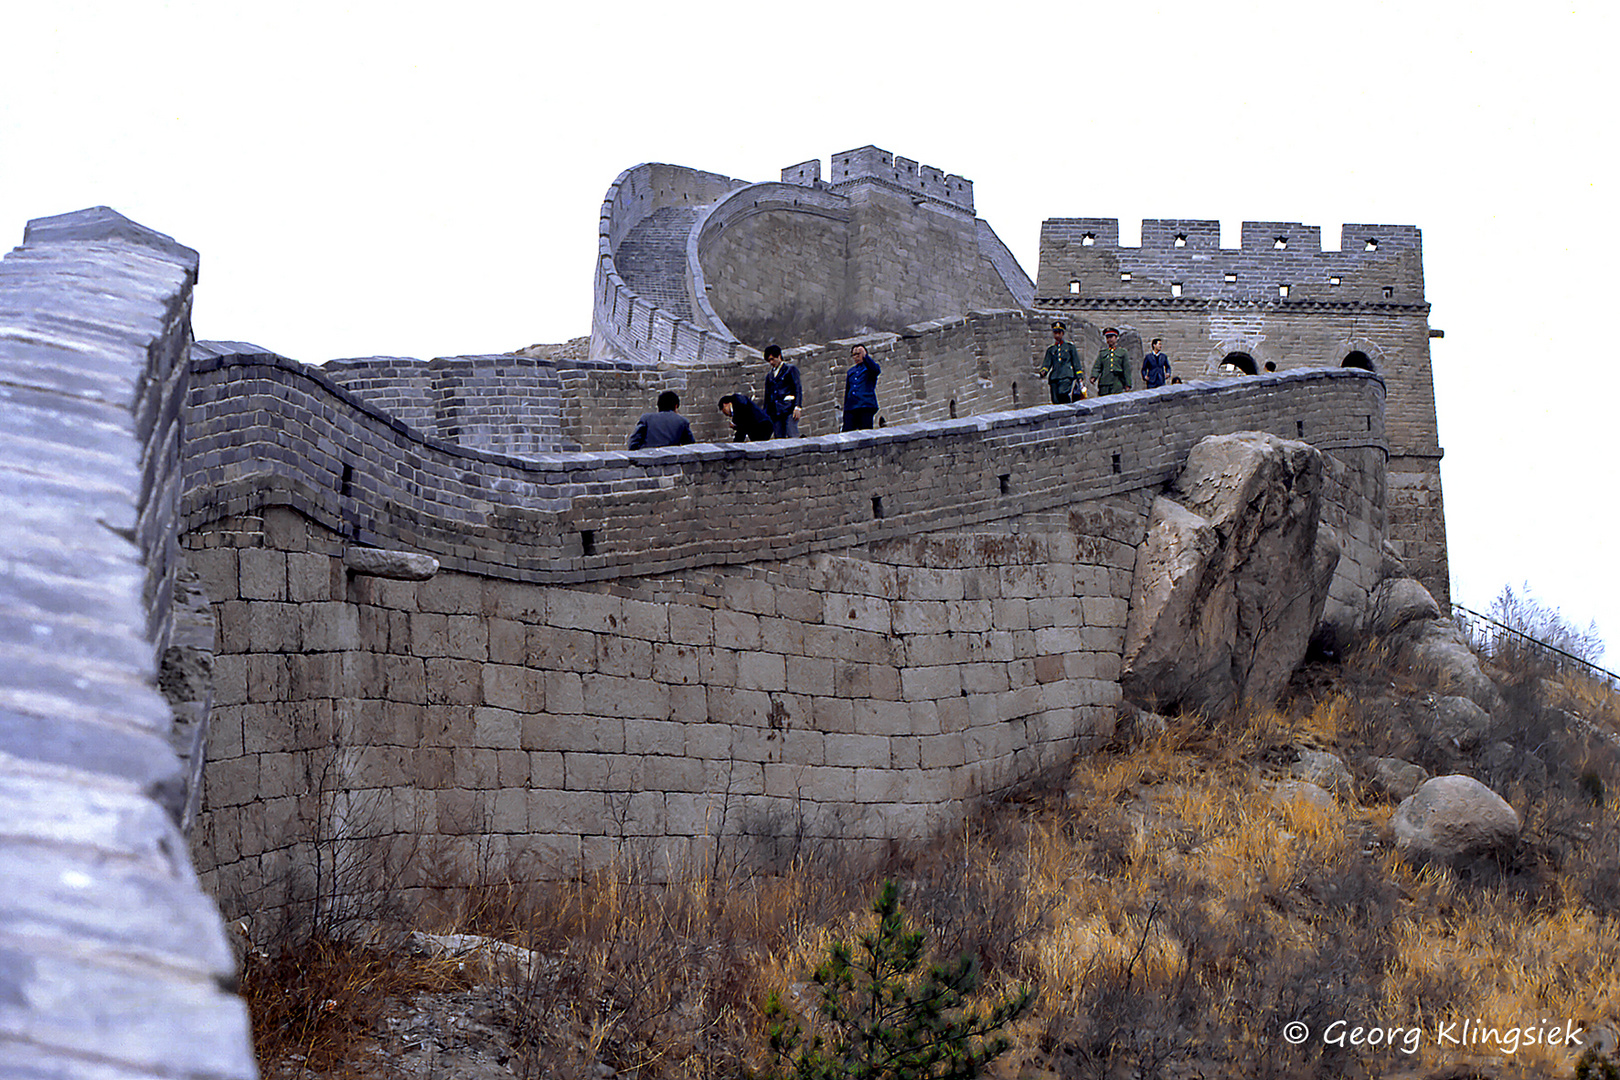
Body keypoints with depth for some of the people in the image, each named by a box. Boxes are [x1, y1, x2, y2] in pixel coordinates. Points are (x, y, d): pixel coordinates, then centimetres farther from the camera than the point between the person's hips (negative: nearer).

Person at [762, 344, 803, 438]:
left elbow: (798, 389, -2)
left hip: (789, 408, -5)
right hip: (775, 412, 5)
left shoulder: (790, 369, 6)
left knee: (792, 436, -18)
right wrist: (766, 415, 16)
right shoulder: (769, 375, 23)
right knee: (779, 440, -6)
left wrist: (798, 407, -14)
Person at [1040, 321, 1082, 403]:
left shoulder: (1069, 346, 15)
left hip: (1067, 376, -3)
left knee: (1063, 393, -29)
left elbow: (1076, 362, 13)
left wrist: (1080, 378, 7)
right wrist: (1043, 370, -14)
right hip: (1054, 377, 3)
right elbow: (1047, 362, 9)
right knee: (1055, 401, -5)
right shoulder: (1050, 349, 20)